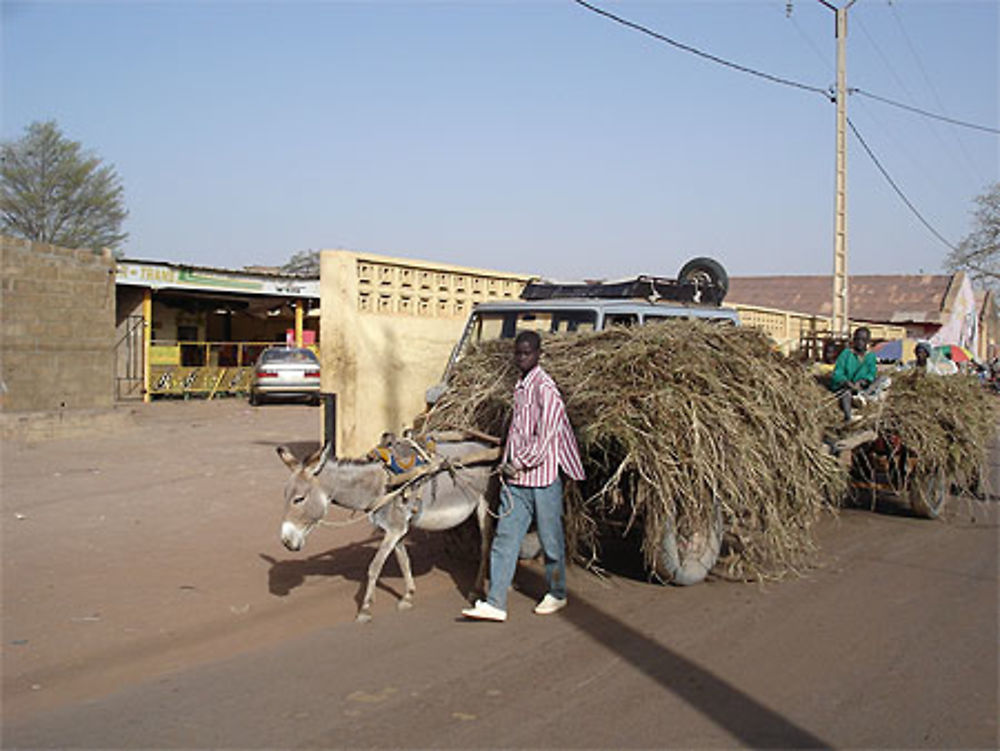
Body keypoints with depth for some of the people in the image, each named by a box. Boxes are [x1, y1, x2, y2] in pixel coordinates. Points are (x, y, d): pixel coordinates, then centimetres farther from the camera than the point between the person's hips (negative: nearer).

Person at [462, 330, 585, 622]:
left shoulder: (544, 387, -13)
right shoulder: (521, 387, 13)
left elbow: (545, 436, -17)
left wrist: (518, 464, -14)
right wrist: (508, 464, 16)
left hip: (542, 477, -8)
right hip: (516, 479, 8)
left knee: (550, 539, 8)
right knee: (505, 539, 2)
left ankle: (557, 595, 25)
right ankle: (495, 603, 3)